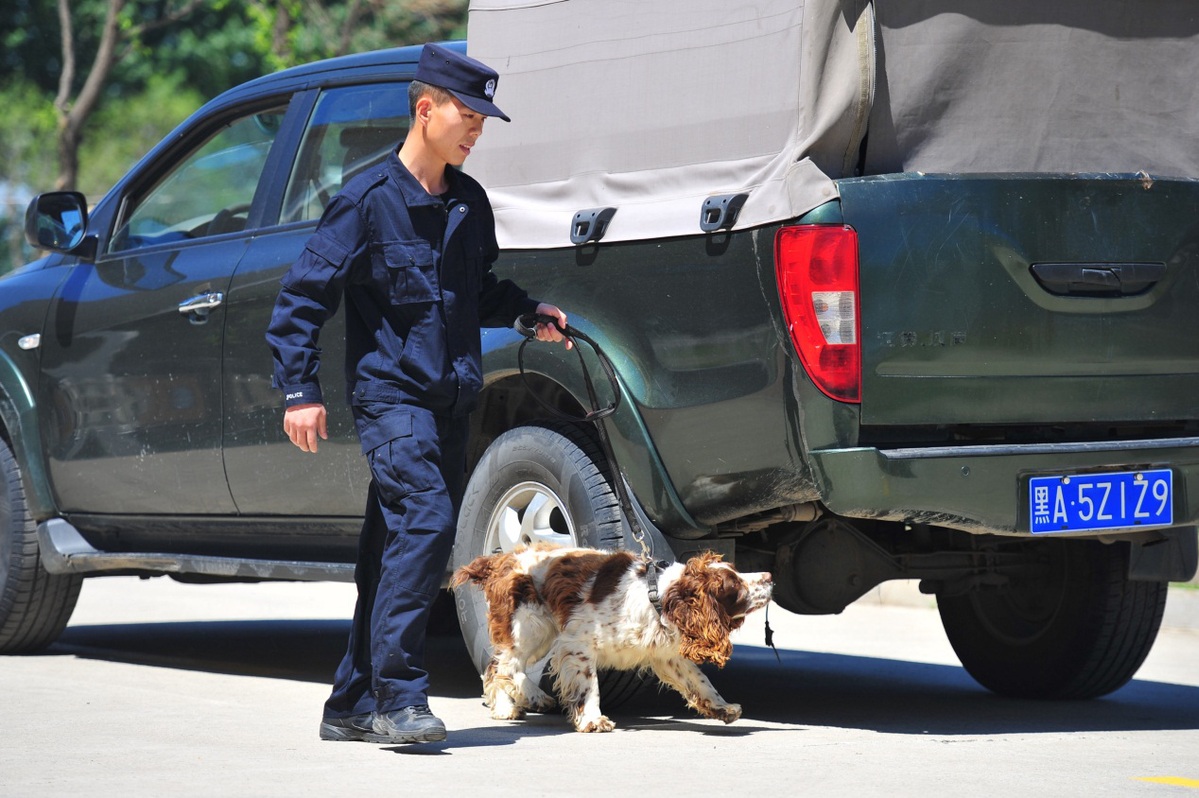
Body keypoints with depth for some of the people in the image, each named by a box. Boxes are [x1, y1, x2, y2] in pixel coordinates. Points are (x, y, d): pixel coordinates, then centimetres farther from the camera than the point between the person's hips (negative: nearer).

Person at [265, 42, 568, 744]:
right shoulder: (368, 200, -7)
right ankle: (397, 697, -19)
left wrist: (527, 312, 9)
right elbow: (303, 296, -6)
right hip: (390, 392, -7)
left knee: (399, 550, 8)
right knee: (424, 521, -22)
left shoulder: (469, 203, 13)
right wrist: (300, 389, -12)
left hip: (451, 398, 7)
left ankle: (355, 704, 16)